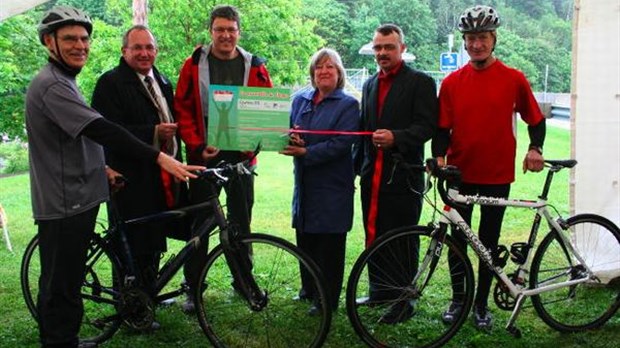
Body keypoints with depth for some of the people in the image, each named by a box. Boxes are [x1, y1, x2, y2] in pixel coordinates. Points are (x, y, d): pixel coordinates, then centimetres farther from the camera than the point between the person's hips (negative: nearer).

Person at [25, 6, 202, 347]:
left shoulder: (61, 81, 16)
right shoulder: (52, 85, -19)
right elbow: (101, 130, -29)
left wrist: (101, 168, 19)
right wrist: (160, 158, -32)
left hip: (76, 197, 10)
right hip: (64, 204, -10)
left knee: (64, 283, 19)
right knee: (61, 288, -1)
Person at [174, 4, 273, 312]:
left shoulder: (254, 67, 4)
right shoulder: (194, 64, 0)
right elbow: (182, 110, 0)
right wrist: (197, 147, -10)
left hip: (241, 156, 1)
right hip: (204, 155, -1)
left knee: (241, 219, 9)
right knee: (199, 221, 4)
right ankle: (193, 288, 15)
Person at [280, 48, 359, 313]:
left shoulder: (348, 105, -4)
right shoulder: (300, 100, 12)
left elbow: (341, 143, -14)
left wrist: (306, 152, -19)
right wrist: (291, 139, -12)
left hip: (332, 185, -5)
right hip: (304, 182, 5)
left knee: (330, 244, 2)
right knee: (305, 240, 9)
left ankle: (328, 299, 14)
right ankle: (308, 288, 28)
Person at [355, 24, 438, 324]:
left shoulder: (420, 82, -3)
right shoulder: (370, 84, 18)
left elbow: (427, 126, -11)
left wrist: (396, 138, -26)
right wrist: (358, 165, 17)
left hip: (403, 175, -6)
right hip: (373, 175, 6)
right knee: (373, 235, 12)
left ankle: (403, 301, 10)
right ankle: (379, 291, 27)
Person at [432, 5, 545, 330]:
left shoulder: (513, 79, -2)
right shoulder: (452, 82, 1)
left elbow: (535, 120, 8)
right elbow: (443, 127, 3)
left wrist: (535, 148, -8)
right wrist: (439, 157, -12)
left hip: (497, 175, -1)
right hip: (460, 174, 1)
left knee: (488, 243, 8)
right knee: (458, 239, 8)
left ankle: (481, 303, 23)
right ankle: (458, 299, 25)